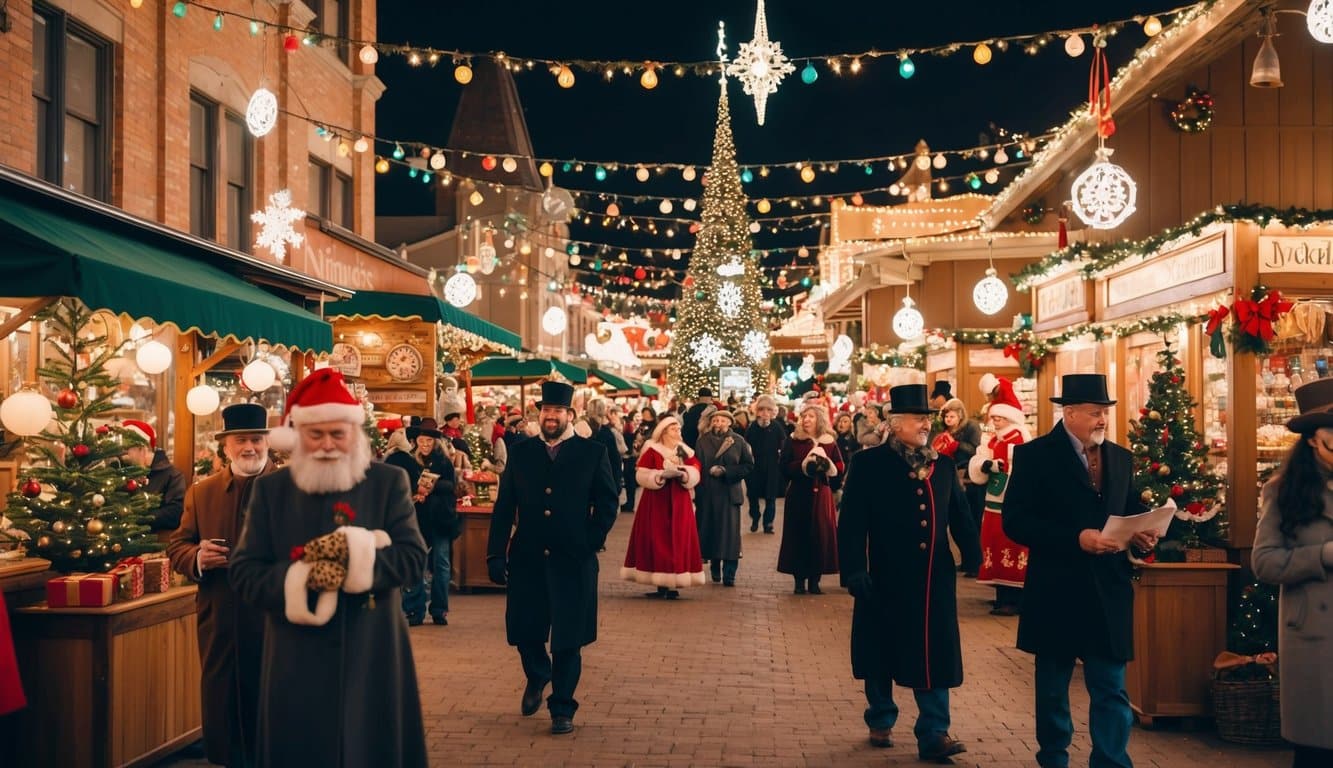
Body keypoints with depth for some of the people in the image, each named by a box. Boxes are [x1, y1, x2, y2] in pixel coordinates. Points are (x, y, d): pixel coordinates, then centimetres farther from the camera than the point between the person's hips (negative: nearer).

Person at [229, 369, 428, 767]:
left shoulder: (389, 482, 2)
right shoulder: (270, 489, 5)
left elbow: (413, 558, -6)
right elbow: (244, 572, 0)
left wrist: (361, 559, -22)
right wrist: (297, 578, -19)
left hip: (371, 658, -1)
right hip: (297, 661, 1)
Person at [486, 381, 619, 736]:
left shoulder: (593, 453, 1)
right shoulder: (521, 452, 6)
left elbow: (607, 503, 3)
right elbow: (504, 507, 4)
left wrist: (591, 542, -7)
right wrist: (495, 554, -1)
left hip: (573, 561, -2)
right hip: (527, 558, 2)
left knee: (568, 640, 3)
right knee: (523, 630, 9)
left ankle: (562, 708, 19)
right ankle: (537, 677, 40)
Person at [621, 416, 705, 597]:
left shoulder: (686, 452, 10)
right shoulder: (651, 451, -2)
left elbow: (695, 475, 0)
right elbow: (642, 476, -9)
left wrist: (684, 474, -20)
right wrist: (662, 474, -20)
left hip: (679, 504, 4)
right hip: (655, 503, -4)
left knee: (677, 541, 0)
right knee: (657, 541, -5)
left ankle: (671, 584, 4)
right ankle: (660, 585, -1)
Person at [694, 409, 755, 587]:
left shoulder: (738, 441, 3)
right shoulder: (703, 441, 6)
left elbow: (749, 465, 1)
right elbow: (697, 465, 2)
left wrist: (725, 471, -9)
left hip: (729, 493, -1)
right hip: (707, 493, 2)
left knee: (730, 533, -7)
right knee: (709, 530, 5)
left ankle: (729, 575, -5)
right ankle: (715, 569, 21)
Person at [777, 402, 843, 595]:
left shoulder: (830, 442, 6)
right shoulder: (794, 441, 2)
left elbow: (840, 469, 4)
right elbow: (784, 466, -6)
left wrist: (827, 465, -15)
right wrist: (804, 466, -19)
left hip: (821, 495, 1)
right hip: (799, 494, -1)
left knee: (821, 534, 0)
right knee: (798, 535, -1)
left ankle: (814, 580, 9)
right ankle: (800, 579, 7)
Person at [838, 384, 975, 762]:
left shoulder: (944, 465, 9)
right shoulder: (868, 463, -4)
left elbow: (959, 517, 14)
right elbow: (852, 524, -9)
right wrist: (854, 570, -16)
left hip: (934, 580, 3)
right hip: (886, 579, -3)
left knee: (933, 654, 1)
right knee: (882, 654, 11)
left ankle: (933, 733, 7)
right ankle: (881, 721, 29)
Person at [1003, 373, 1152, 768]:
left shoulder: (1121, 458, 10)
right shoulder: (1035, 454, -7)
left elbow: (1130, 511, 17)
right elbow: (1015, 521, -14)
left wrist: (1141, 535, -6)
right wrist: (1076, 538, -22)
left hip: (1109, 592, 4)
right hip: (1057, 592, -3)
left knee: (1111, 689, 3)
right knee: (1053, 687, 13)